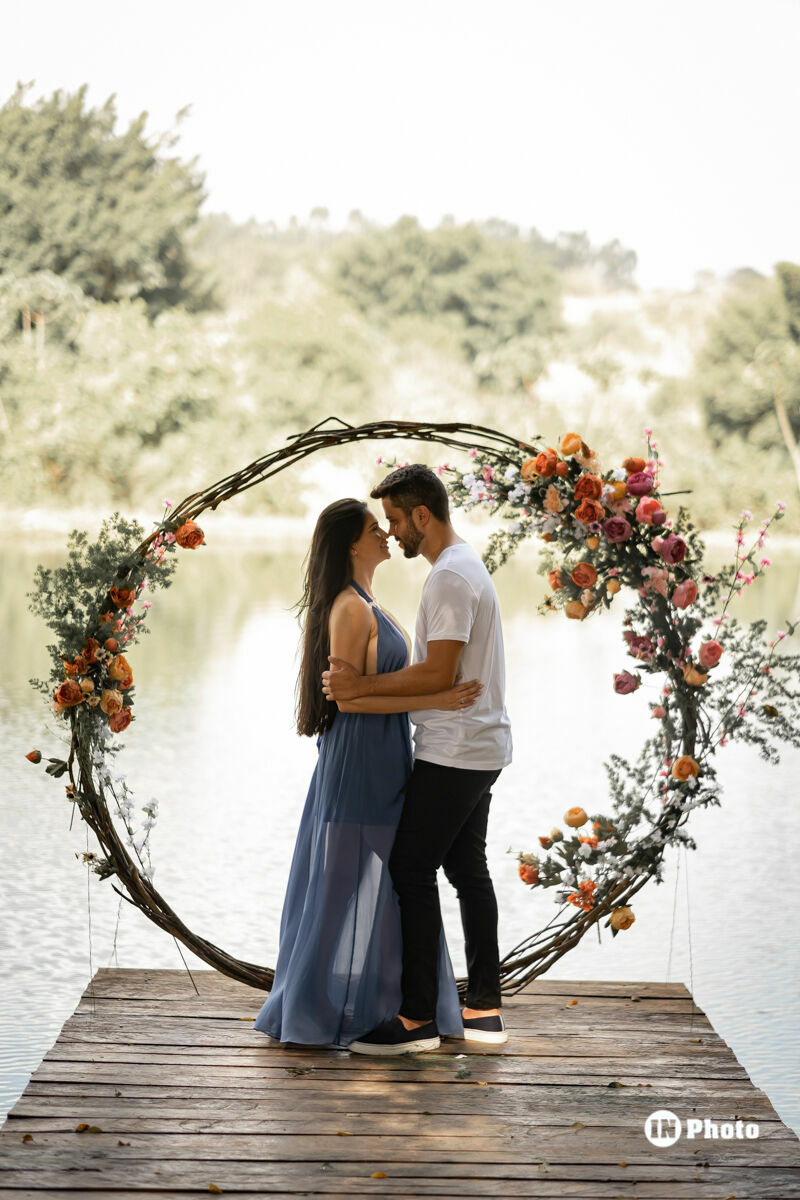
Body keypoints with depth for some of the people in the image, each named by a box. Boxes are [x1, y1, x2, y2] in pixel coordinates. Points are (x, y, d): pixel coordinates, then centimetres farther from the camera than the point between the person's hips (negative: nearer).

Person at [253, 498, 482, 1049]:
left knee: (376, 888, 15)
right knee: (349, 887, -2)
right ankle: (319, 1013, 8)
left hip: (380, 765, 10)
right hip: (359, 761, -10)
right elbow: (347, 697, -21)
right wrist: (433, 700, -24)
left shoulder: (367, 603, 14)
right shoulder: (349, 607, -16)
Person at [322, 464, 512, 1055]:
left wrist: (362, 686, -21)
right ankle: (485, 1010, 17)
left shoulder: (449, 577, -17)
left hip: (454, 753, -11)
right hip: (480, 747, 11)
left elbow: (439, 674, -23)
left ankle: (418, 1017, -4)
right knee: (467, 869, 13)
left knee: (412, 871, -7)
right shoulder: (467, 564, 17)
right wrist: (366, 684, 18)